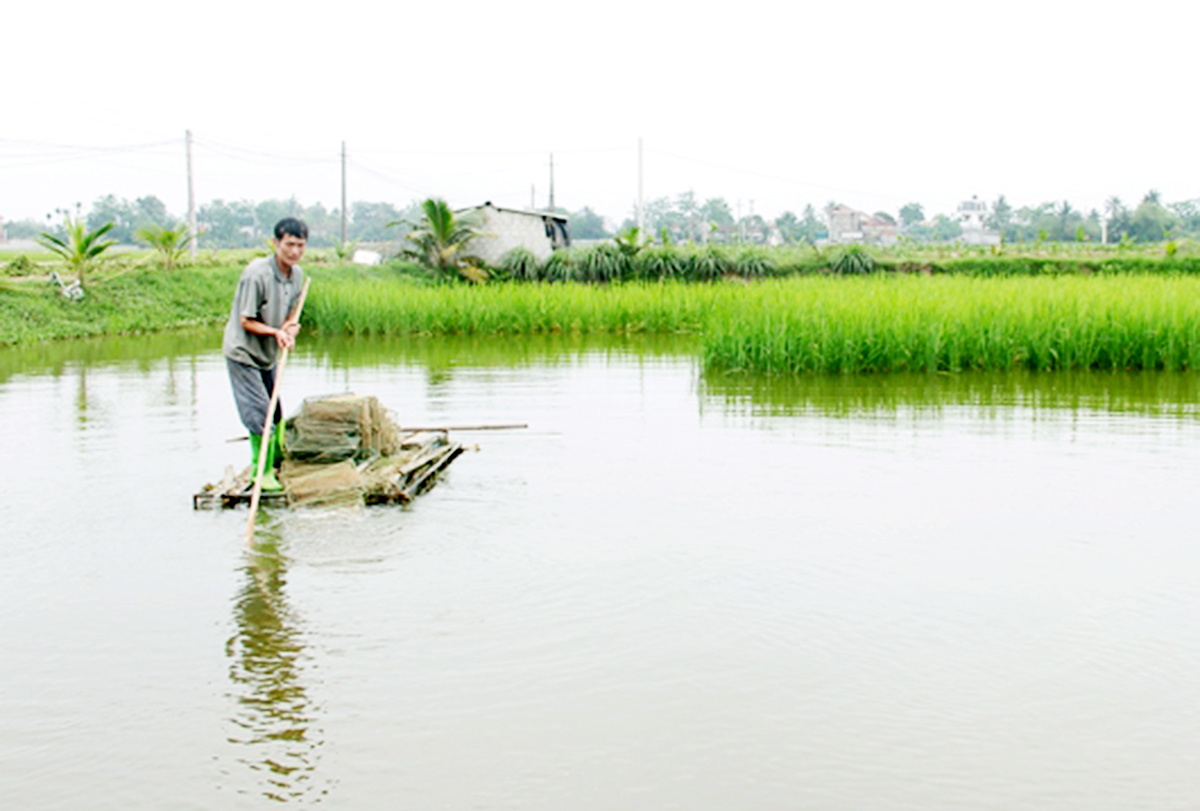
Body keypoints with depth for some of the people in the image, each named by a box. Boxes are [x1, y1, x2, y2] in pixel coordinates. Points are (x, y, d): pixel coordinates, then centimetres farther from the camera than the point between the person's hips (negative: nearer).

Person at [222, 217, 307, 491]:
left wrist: (290, 328, -14)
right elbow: (245, 321, -20)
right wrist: (276, 332, -31)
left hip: (268, 354, 8)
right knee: (260, 415, -10)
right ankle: (261, 471, 2)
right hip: (243, 352, -8)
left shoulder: (297, 274, -1)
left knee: (276, 414, 16)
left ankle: (277, 462, 33)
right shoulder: (256, 273, -24)